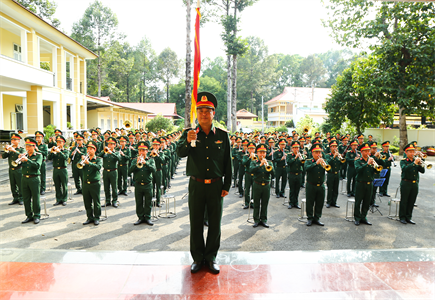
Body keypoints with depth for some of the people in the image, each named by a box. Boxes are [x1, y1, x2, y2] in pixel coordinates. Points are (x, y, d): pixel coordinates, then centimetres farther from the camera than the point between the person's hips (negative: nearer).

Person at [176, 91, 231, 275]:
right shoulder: (189, 133, 0)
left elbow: (228, 162, 4)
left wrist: (226, 186, 0)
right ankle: (197, 258, 25)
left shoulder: (222, 135, 2)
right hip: (196, 185, 0)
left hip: (216, 186, 1)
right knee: (196, 223, 8)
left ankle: (211, 258, 25)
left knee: (215, 223, 8)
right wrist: (188, 141, -36)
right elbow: (180, 153, -15)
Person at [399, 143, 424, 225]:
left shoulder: (416, 160, 11)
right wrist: (414, 163, -27)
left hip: (415, 184, 4)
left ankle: (408, 217, 19)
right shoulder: (403, 161, -1)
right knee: (404, 201, 0)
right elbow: (404, 168, -21)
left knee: (412, 202, 9)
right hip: (406, 183, -4)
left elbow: (422, 171, 2)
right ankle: (402, 217, 9)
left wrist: (420, 164, -16)